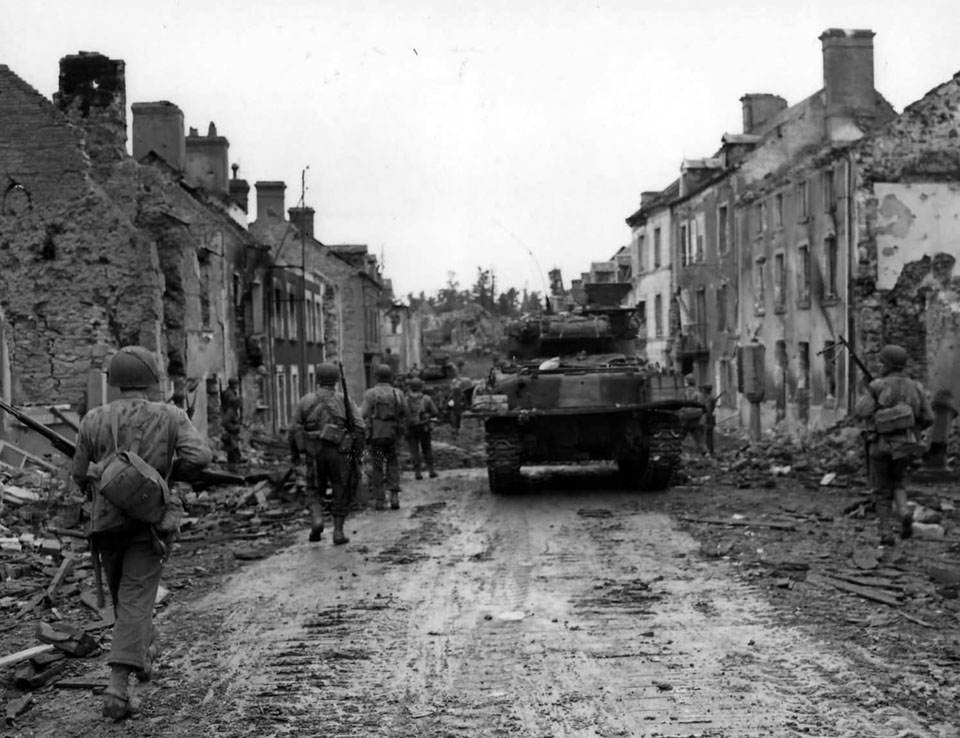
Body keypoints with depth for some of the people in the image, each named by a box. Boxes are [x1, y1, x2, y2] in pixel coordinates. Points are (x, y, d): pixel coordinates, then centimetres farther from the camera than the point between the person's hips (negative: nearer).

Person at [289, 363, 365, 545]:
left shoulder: (306, 401, 5)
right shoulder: (344, 401, 2)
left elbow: (294, 429, 3)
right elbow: (359, 427, -6)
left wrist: (294, 453, 14)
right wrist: (355, 449, 7)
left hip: (314, 453, 1)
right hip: (338, 453, -1)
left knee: (314, 490, 15)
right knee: (340, 492, 10)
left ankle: (316, 518, -10)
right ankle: (338, 532, 7)